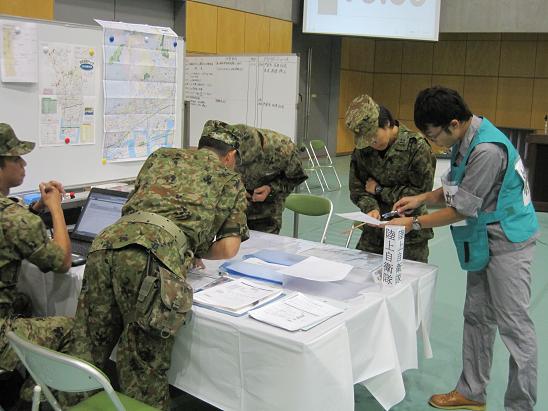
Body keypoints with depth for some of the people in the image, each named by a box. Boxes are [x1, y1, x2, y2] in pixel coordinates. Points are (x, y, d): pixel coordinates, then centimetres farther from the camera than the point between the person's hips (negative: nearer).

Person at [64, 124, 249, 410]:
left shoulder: (161, 156, 33)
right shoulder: (231, 180, 24)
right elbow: (228, 248, 16)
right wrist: (195, 252, 35)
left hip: (109, 241, 4)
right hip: (155, 255, -4)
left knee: (86, 353, 15)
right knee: (143, 368, 6)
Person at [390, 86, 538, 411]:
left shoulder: (487, 150, -27)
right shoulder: (466, 139, 3)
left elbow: (462, 209, -21)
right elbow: (457, 189, 15)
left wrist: (415, 223, -12)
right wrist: (421, 198, 3)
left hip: (507, 242, -10)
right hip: (485, 241, 10)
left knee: (514, 324, -1)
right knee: (477, 317, 15)